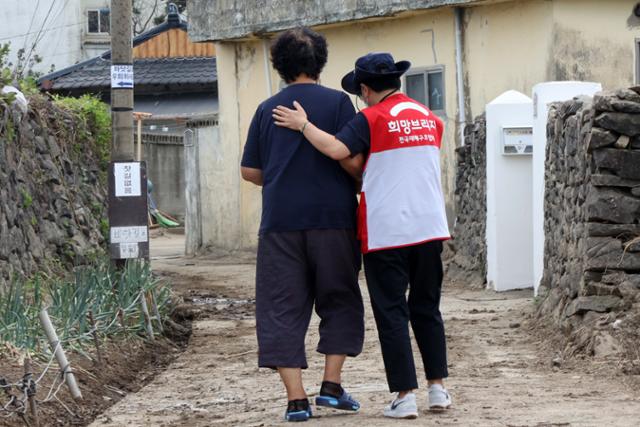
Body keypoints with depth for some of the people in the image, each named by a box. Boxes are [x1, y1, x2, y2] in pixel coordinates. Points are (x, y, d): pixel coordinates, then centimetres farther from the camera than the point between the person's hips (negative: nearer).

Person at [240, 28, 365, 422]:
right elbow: (353, 159, -8)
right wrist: (356, 186, 13)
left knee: (282, 309, 4)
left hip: (280, 222, 2)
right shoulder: (337, 102, -1)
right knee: (340, 302, 14)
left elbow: (250, 171, 11)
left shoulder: (267, 110, 8)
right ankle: (332, 385, 6)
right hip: (332, 217, -2)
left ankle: (296, 398, -2)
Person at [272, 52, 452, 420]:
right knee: (427, 309, 16)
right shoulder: (429, 117, 10)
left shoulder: (372, 119, -9)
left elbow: (337, 149, -22)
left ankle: (405, 396, -2)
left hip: (386, 233, -5)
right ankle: (438, 387, 14)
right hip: (429, 228, 5)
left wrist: (303, 125, -10)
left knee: (392, 314, 1)